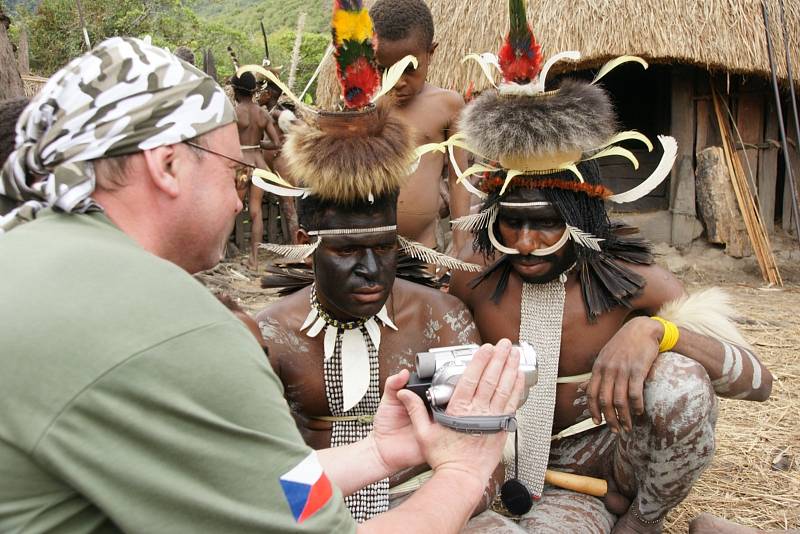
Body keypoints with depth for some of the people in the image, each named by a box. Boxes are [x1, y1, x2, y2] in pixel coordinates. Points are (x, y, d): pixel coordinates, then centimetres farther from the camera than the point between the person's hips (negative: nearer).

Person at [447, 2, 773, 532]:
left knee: (678, 385, -30)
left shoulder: (632, 280, -14)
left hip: (607, 457, 1)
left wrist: (654, 331, -37)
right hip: (513, 464, 0)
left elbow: (758, 380, -20)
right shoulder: (470, 280, -9)